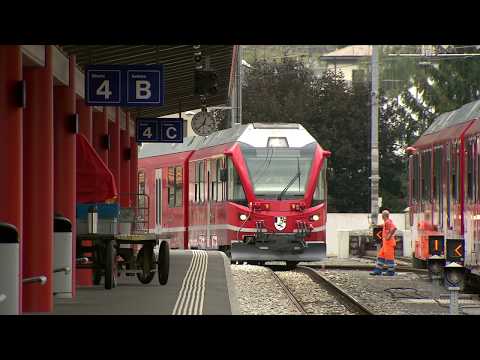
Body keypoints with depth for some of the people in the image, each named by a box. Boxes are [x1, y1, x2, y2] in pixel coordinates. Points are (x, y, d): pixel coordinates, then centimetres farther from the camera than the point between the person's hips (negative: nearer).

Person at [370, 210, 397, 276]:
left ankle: (391, 271, -1)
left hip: (389, 241, -11)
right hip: (385, 242, 11)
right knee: (381, 255, 11)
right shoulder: (386, 222, 16)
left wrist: (389, 236, -25)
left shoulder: (388, 222, -16)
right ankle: (378, 270, 12)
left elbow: (394, 228, -31)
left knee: (389, 256, -6)